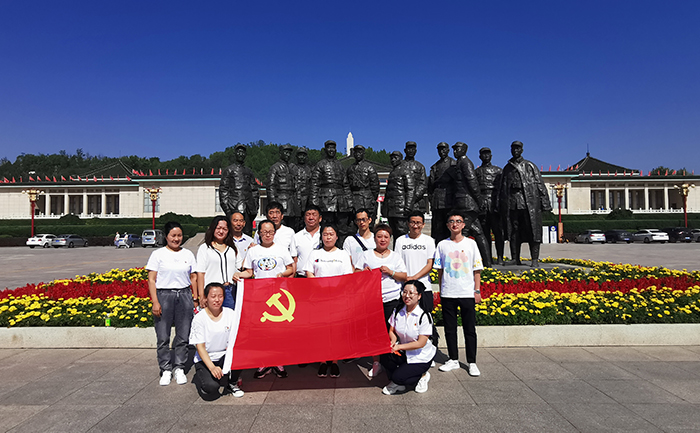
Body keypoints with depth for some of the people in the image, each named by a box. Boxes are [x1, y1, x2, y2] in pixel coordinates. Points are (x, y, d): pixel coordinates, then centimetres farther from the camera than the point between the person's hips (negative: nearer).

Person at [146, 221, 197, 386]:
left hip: (184, 295, 2)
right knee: (163, 337, 1)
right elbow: (151, 280, -1)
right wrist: (155, 302, -9)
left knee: (183, 336, 4)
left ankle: (179, 368, 18)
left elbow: (194, 277, 14)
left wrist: (196, 298, 7)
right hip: (164, 295, -2)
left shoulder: (188, 254, 11)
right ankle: (166, 370, 15)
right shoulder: (158, 254, 2)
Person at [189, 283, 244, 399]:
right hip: (205, 359, -2)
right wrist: (212, 367, -26)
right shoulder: (199, 318, -10)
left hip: (224, 356, 2)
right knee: (211, 389, -26)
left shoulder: (231, 314, -2)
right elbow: (200, 346, -13)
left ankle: (232, 383, -1)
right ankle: (200, 377, 12)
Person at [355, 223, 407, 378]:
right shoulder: (366, 255, 10)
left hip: (392, 299, 0)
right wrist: (364, 272, -11)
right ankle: (376, 362, 13)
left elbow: (404, 277, 7)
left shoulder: (395, 256, 11)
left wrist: (390, 272, -9)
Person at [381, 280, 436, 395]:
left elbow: (421, 343, -20)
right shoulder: (398, 312, -3)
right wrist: (393, 340, -18)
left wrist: (399, 347, -22)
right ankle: (398, 384, 6)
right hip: (403, 353, 5)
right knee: (385, 358, -24)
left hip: (422, 357, -5)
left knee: (398, 377, -21)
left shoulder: (424, 316, -19)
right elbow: (391, 331, 5)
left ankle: (422, 376, 10)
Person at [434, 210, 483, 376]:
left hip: (467, 294, -1)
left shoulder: (471, 244, 3)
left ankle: (472, 363, 14)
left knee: (470, 329, 3)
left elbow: (477, 269, 5)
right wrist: (441, 290, 5)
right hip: (447, 294, 1)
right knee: (450, 328, 9)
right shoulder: (442, 245, 5)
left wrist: (477, 290, 0)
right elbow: (439, 270, 8)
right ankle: (453, 359, 22)